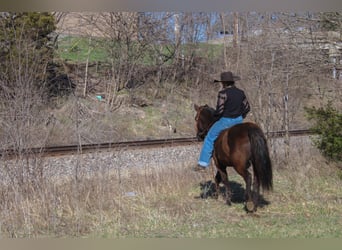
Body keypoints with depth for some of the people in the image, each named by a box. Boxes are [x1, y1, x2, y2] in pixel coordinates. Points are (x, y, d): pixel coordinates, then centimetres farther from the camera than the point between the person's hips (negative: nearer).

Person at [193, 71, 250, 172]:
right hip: (239, 120, 6)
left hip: (225, 121, -6)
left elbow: (220, 110, -20)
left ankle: (203, 163, 2)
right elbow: (247, 108, 11)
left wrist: (215, 118, -3)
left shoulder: (223, 93, -16)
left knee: (209, 138, 5)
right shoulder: (241, 93, 5)